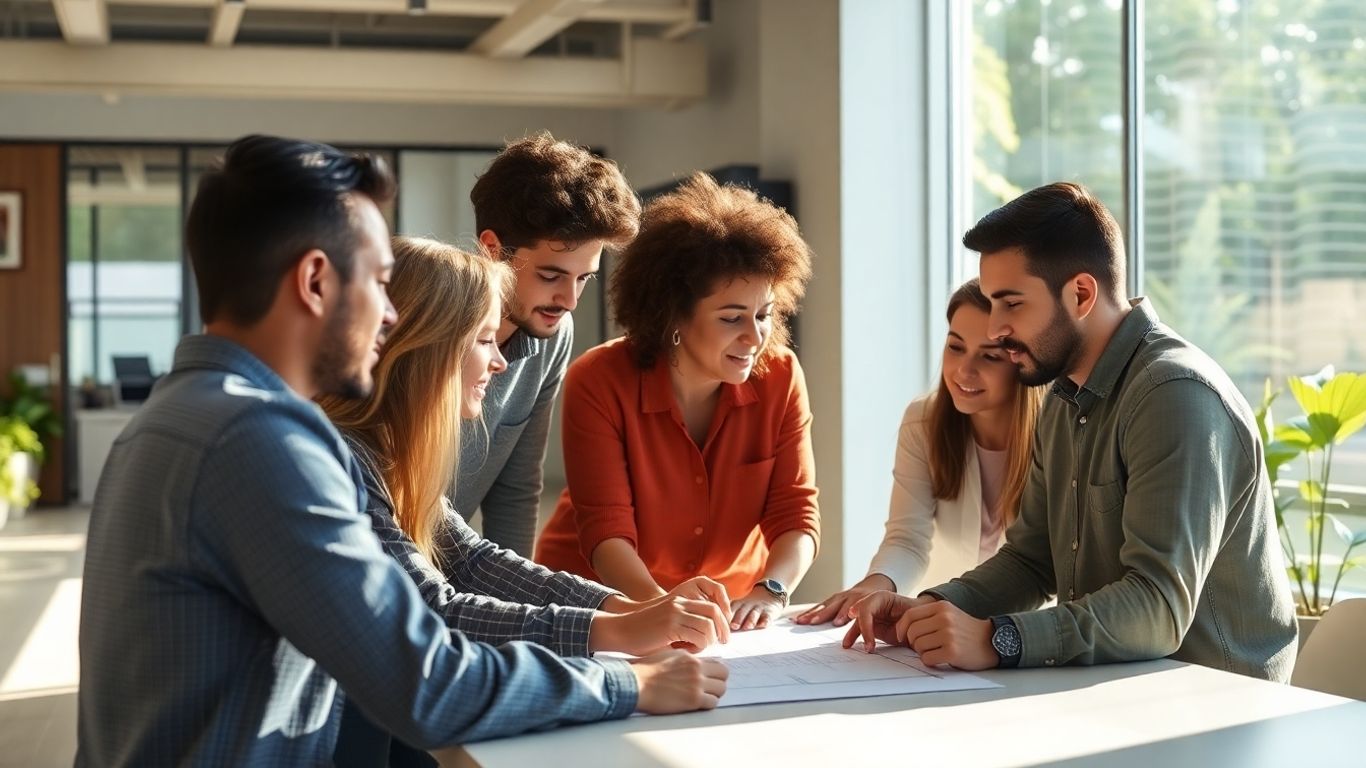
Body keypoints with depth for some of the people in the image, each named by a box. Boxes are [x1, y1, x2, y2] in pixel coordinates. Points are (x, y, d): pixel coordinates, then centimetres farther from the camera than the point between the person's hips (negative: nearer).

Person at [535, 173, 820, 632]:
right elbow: (605, 530, -19)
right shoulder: (598, 383, -15)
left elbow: (796, 513, -7)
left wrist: (770, 591, -27)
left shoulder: (780, 378, -7)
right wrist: (662, 607, -36)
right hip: (607, 604, -2)